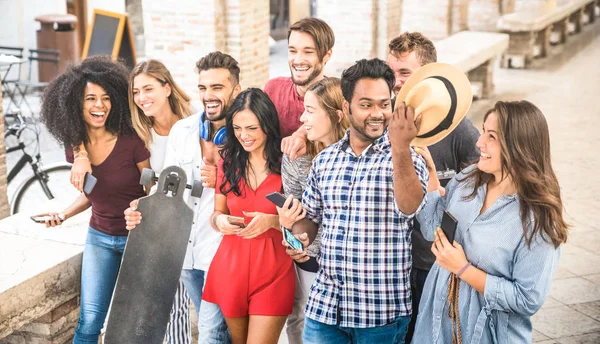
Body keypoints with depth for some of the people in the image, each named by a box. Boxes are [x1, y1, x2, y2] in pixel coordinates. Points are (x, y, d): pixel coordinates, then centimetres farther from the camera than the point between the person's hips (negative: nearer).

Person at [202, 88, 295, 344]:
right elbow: (217, 213, 11)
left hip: (273, 272, -4)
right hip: (230, 268, 4)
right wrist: (219, 220, -12)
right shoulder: (228, 160, 4)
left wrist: (272, 221, -23)